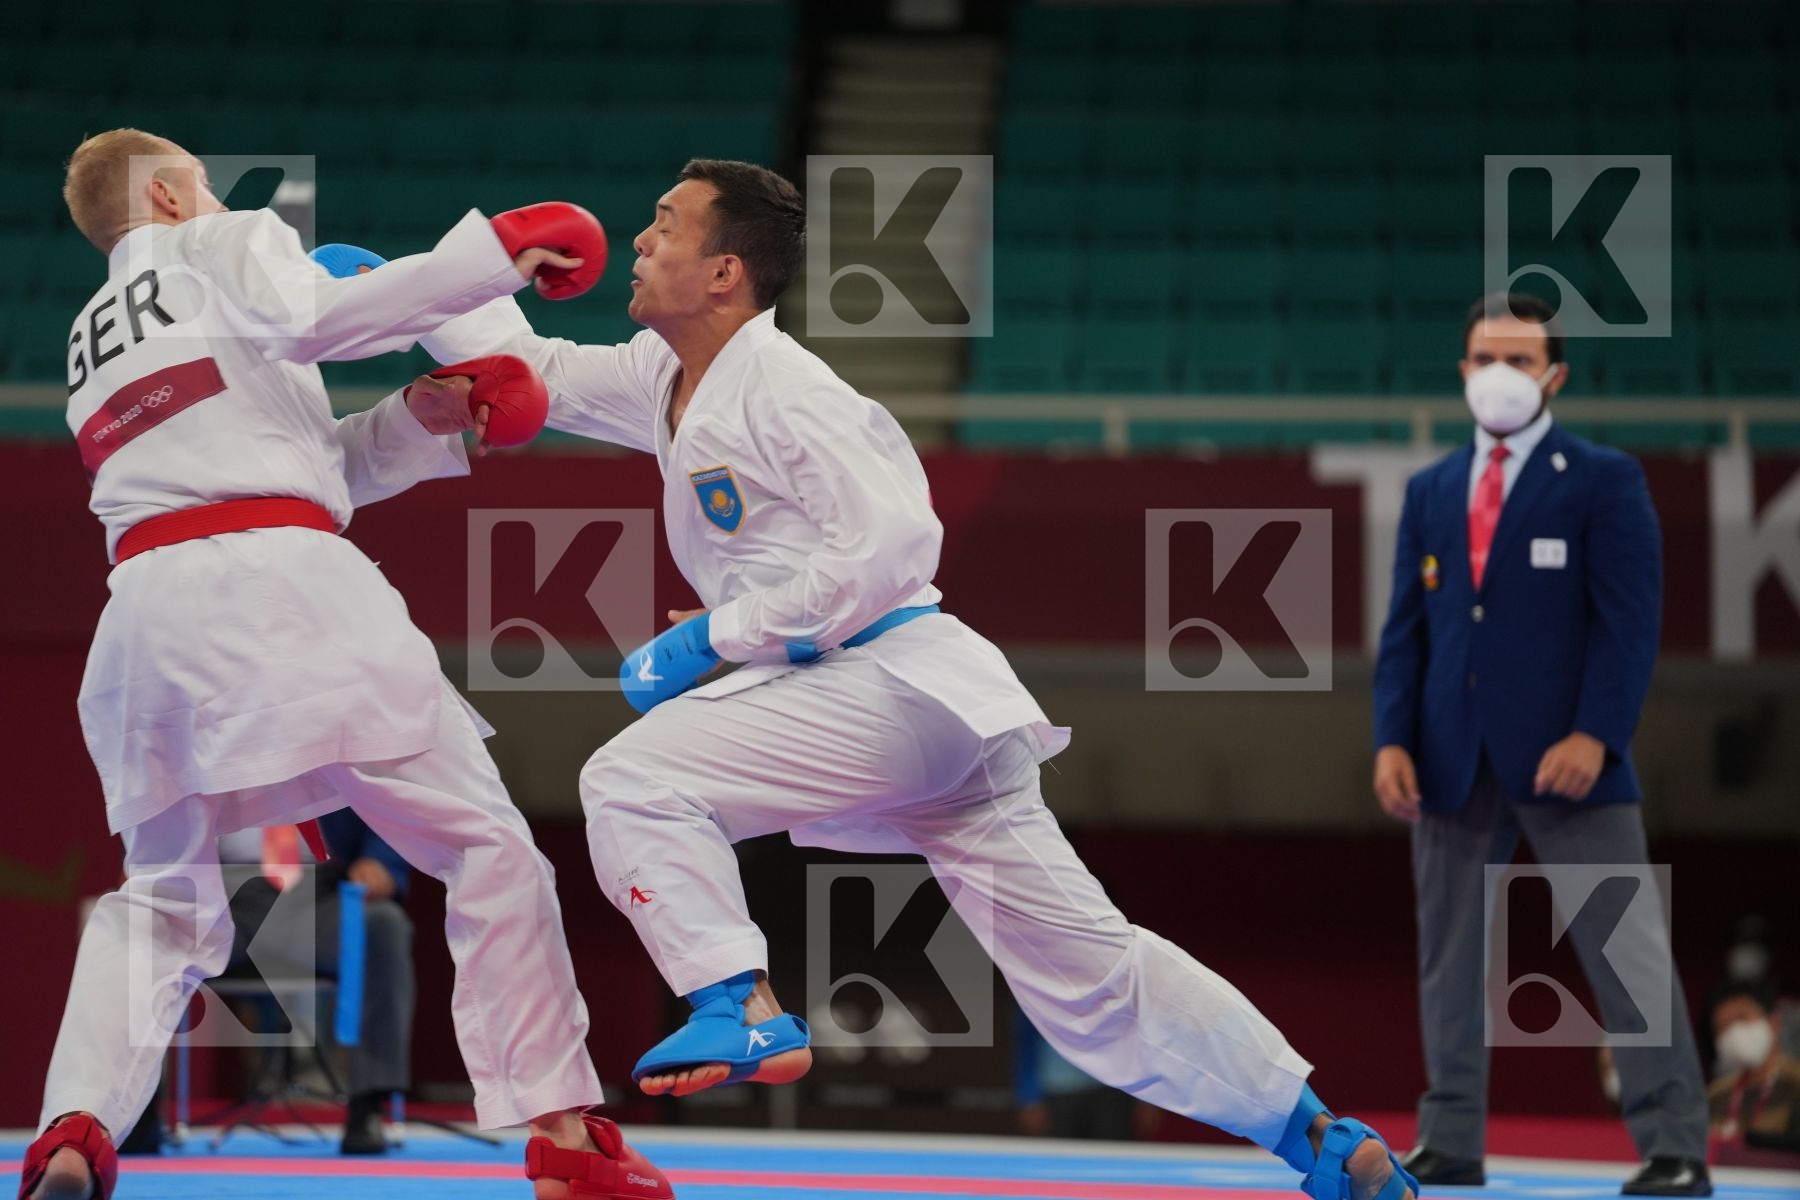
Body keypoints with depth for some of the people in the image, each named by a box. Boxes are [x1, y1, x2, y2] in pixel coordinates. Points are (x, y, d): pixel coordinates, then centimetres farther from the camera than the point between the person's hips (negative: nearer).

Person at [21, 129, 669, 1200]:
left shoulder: (95, 344, 31)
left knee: (163, 899, 19)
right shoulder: (226, 248, 13)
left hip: (148, 608, 6)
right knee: (487, 847, -1)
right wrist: (498, 250, -5)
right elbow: (312, 319, -8)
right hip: (275, 588, -6)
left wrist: (416, 424, 19)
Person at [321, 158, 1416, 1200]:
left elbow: (892, 541, -21)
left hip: (898, 679, -9)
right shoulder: (669, 379, 14)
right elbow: (533, 371, 26)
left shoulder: (782, 388, -13)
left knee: (635, 778, -15)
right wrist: (398, 289, 18)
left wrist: (717, 637, -18)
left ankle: (747, 1013, -14)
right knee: (1087, 970, 10)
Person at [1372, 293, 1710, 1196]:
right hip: (1455, 759, 5)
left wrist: (1594, 735, -17)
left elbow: (1630, 620, -6)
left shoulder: (1604, 480, 1)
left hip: (1562, 756, -5)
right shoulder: (1429, 491, 15)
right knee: (1450, 954, 6)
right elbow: (1406, 628, 13)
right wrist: (1393, 738, 0)